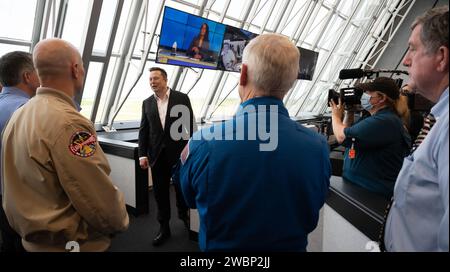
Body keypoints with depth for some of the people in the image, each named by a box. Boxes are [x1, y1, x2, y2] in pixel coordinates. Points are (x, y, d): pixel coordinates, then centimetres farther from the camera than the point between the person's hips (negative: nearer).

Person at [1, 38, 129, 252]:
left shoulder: (18, 116, 1)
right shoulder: (69, 123, -27)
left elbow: (17, 184, 9)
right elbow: (101, 199, -26)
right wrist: (120, 221, -6)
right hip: (74, 243, -8)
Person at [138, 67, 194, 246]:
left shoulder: (182, 98, -2)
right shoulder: (147, 103, 7)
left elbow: (190, 125, -3)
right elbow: (143, 130, 6)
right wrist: (143, 154, -1)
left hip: (179, 153, -2)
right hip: (157, 155, 3)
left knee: (181, 188, 13)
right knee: (160, 191, 8)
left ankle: (183, 214, 40)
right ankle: (164, 228, 22)